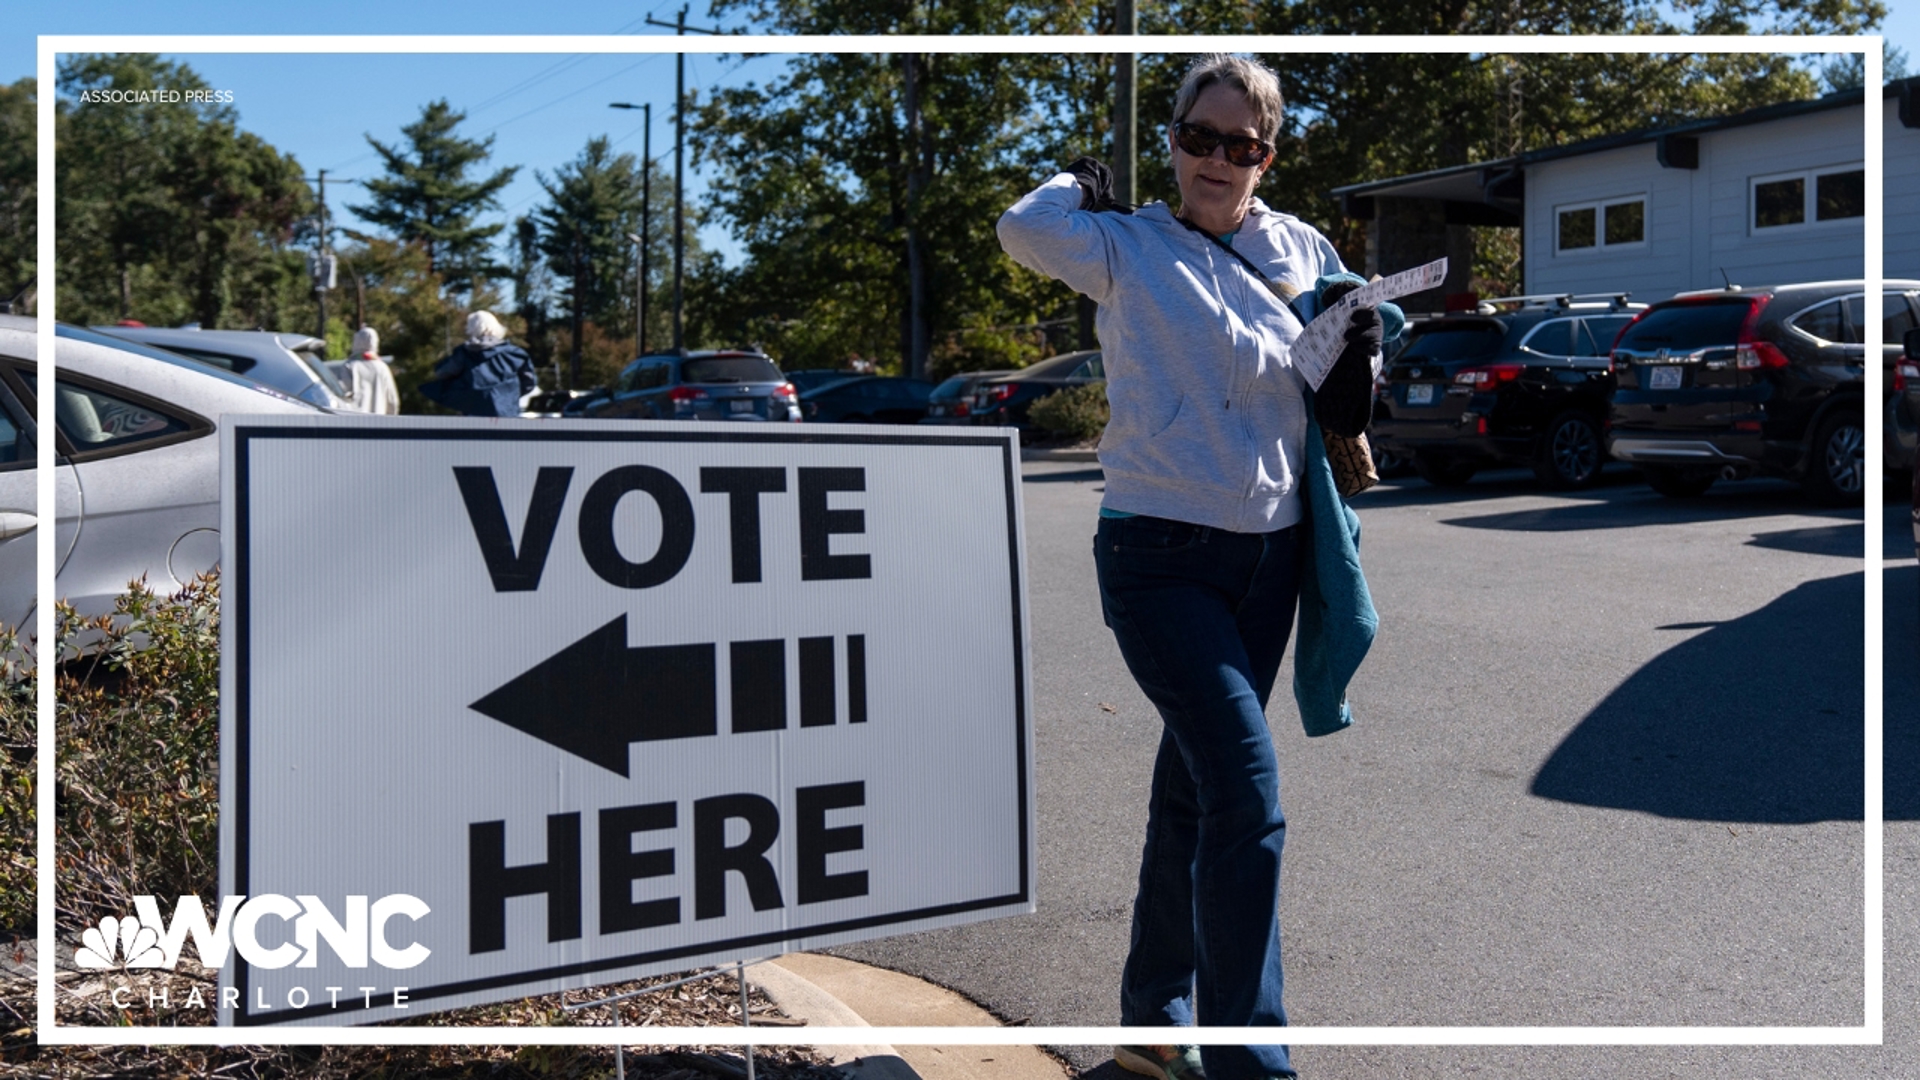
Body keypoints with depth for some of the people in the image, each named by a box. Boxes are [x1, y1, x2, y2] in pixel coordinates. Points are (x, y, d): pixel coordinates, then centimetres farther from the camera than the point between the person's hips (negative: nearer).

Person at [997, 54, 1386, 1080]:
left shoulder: (1304, 250, 11)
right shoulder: (1130, 246, -1)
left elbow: (1340, 408, 21)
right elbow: (1025, 229, -21)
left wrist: (1359, 357, -2)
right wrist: (1082, 179, 0)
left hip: (1270, 554, 5)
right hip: (1160, 556, -5)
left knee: (1192, 789, 14)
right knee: (1246, 789, -15)